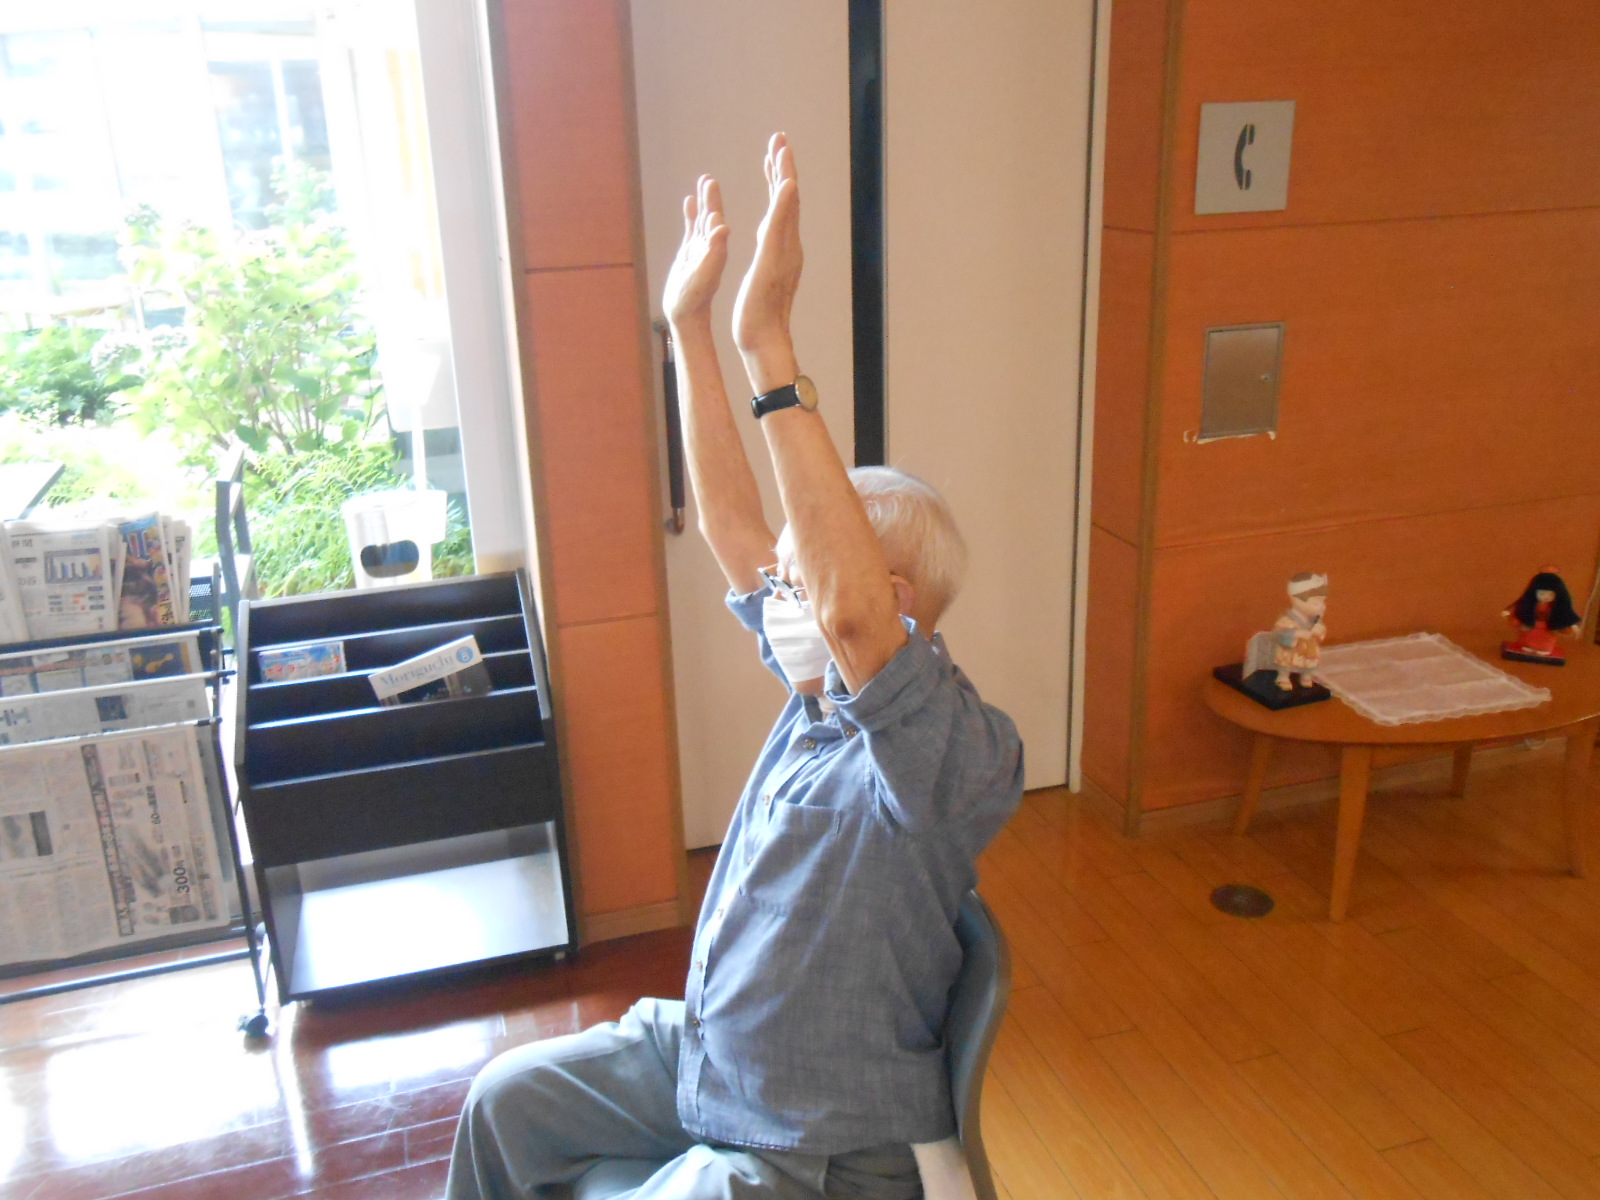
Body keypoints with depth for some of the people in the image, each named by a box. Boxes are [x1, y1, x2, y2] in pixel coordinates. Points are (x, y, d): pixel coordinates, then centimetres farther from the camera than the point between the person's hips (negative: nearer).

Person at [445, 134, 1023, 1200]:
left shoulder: (962, 751, -29)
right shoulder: (824, 690, -5)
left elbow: (853, 606, -48)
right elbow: (730, 524, -3)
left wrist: (771, 351, -49)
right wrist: (690, 325, -6)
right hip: (701, 1047, 8)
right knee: (505, 1100, 16)